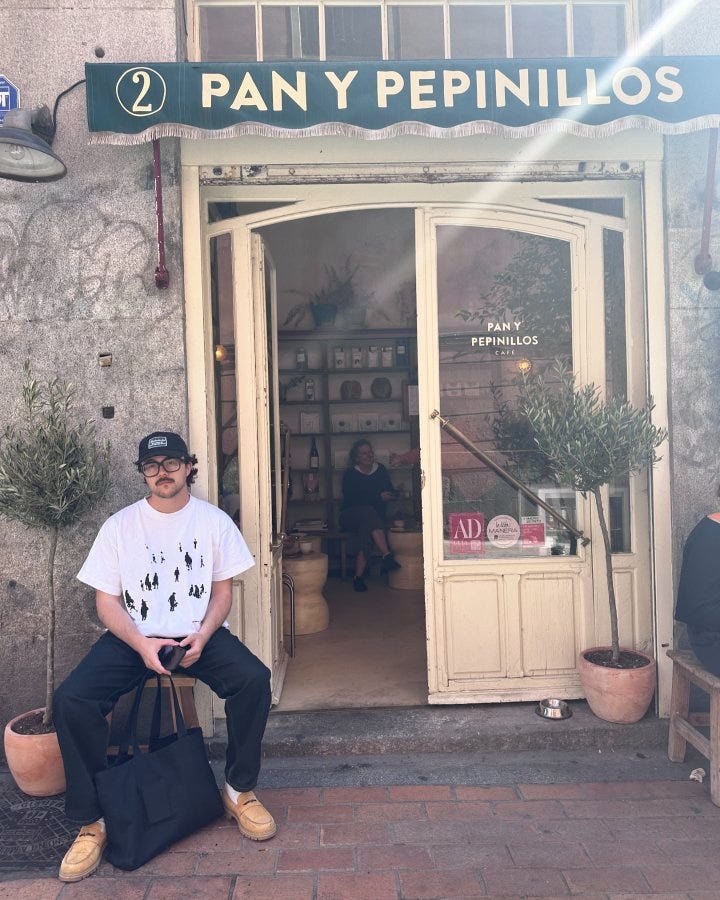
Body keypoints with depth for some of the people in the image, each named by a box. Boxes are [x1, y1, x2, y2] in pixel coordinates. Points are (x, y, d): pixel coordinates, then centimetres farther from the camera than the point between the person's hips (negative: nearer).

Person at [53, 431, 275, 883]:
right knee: (71, 699, -23)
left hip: (199, 634, 0)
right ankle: (93, 820, -4)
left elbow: (223, 591, 4)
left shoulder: (214, 520, 2)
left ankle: (239, 790, -2)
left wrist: (202, 636, -14)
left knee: (254, 679, -26)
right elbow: (107, 600, 0)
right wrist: (141, 643, -17)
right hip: (133, 638, 1)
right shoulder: (120, 525, 1)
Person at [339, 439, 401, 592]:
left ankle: (359, 577, -30)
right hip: (350, 517, -2)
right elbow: (351, 499, -14)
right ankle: (387, 556, -44)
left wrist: (392, 495, -13)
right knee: (369, 511, -36)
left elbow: (391, 492, 13)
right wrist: (378, 497, -19)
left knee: (367, 531, -33)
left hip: (375, 516, 2)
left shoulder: (381, 470, 11)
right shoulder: (350, 474, -1)